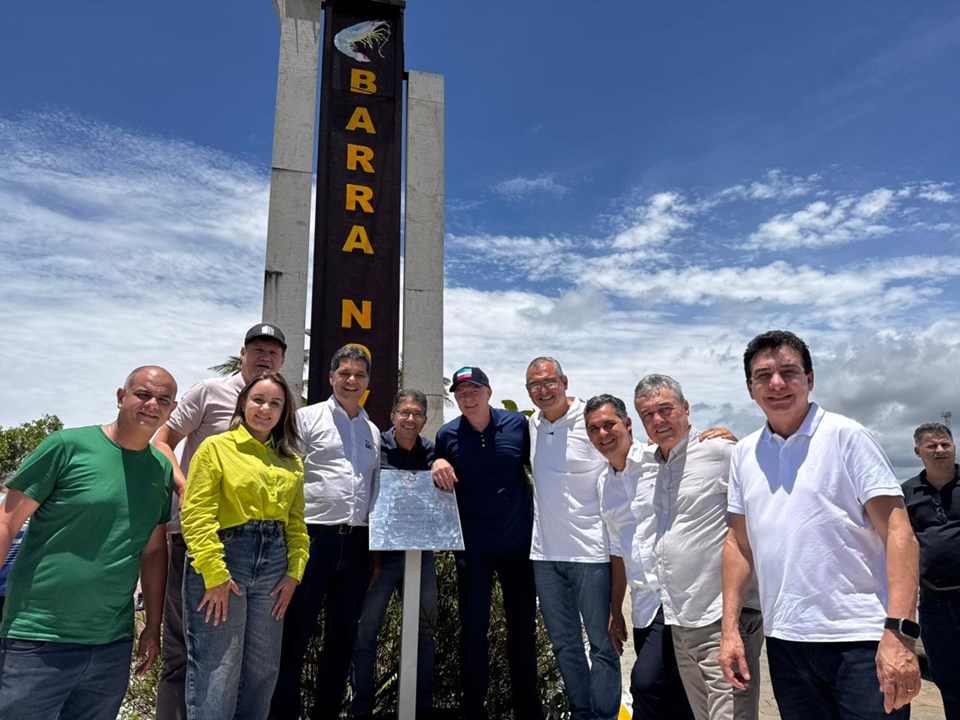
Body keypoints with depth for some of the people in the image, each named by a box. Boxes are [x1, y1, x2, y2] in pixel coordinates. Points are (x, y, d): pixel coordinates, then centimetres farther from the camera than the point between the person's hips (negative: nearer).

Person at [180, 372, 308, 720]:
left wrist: (294, 572, 4)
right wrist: (214, 575, -14)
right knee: (216, 673, -1)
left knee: (262, 671, 12)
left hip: (274, 563, 5)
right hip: (222, 560, -5)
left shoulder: (292, 461, 13)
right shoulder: (215, 447, -3)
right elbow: (196, 516, -9)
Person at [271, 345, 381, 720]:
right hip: (314, 537, -5)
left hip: (356, 543, 5)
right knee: (295, 632, 3)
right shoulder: (308, 418, 1)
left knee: (343, 635, 14)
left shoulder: (373, 432, 15)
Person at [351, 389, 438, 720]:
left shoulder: (432, 452, 4)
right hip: (381, 551, -3)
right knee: (366, 630, 2)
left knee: (424, 629, 13)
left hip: (420, 552, 4)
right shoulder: (375, 448, -6)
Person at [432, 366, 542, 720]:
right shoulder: (447, 435, -3)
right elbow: (438, 485, 9)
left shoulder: (518, 424, -5)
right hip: (473, 546, 0)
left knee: (523, 627, 13)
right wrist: (438, 464, -13)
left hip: (519, 542, 0)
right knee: (473, 629, 9)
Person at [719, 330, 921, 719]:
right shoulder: (743, 454, 7)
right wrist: (729, 628, 6)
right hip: (785, 641, 4)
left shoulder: (846, 436, -6)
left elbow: (899, 533, -11)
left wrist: (899, 630, -21)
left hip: (861, 641, -4)